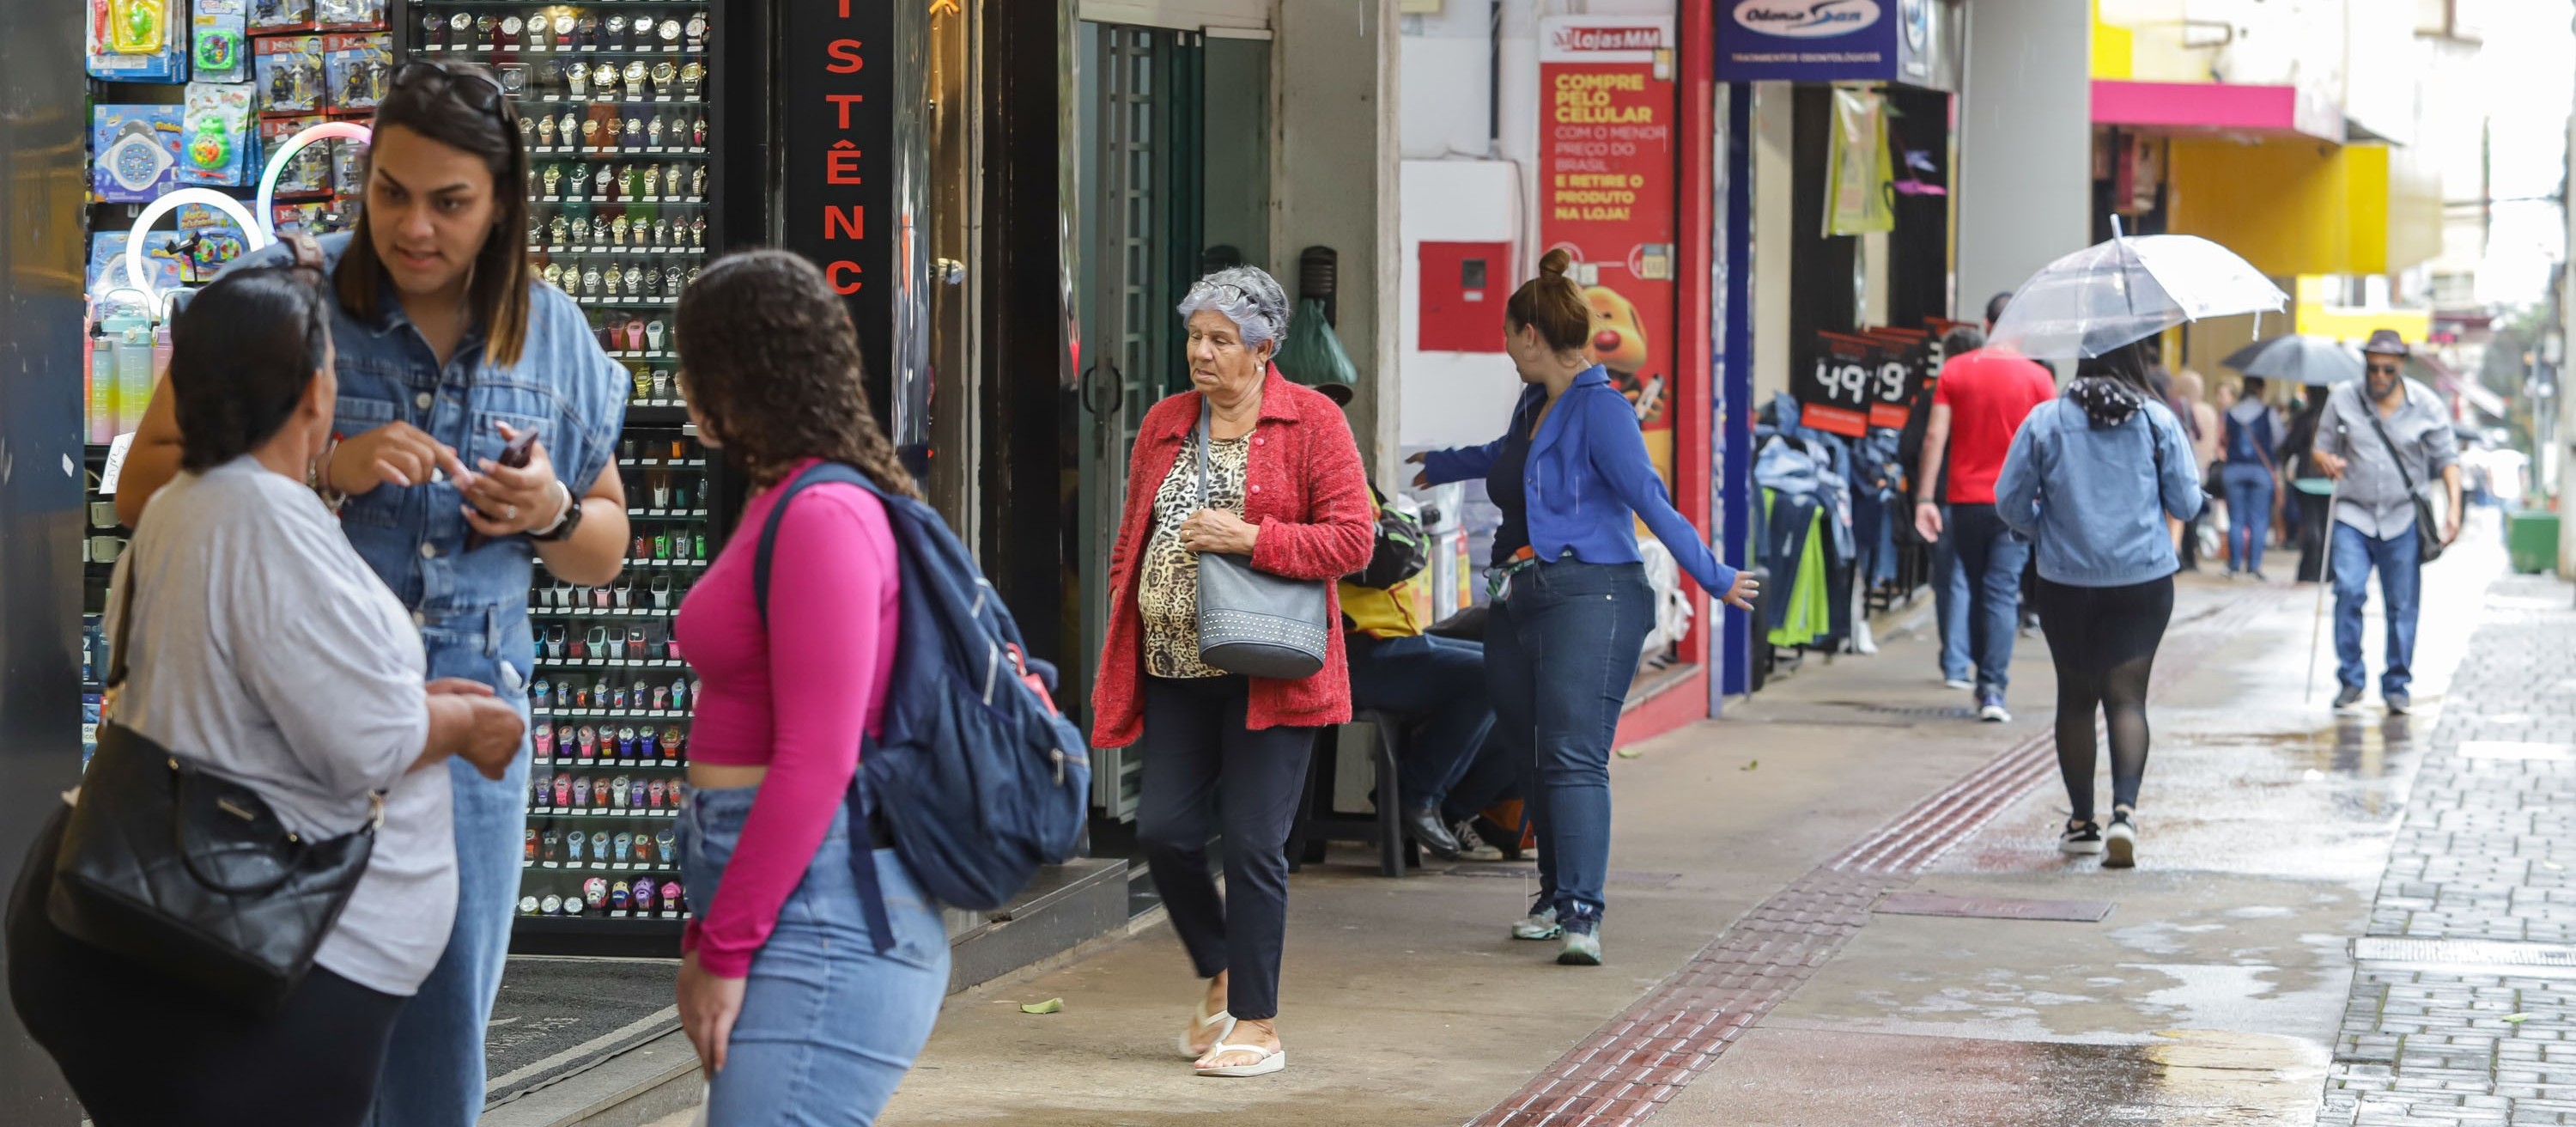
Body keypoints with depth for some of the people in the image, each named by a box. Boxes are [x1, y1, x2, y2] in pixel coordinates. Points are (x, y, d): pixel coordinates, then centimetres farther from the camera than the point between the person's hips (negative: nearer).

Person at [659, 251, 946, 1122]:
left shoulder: (823, 517, -13)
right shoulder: (778, 502, 16)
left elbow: (816, 760, -18)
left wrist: (725, 948, -14)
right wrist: (707, 934, 18)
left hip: (817, 912, -10)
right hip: (775, 899, 10)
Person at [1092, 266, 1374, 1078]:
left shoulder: (1311, 422, -3)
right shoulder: (1165, 424, 13)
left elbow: (1352, 540, -9)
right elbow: (1130, 537, 19)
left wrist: (1250, 538, -17)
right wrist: (1124, 617, 10)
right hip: (1175, 668, 5)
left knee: (1253, 844, -4)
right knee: (1164, 831, 0)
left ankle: (1257, 1025, 6)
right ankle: (1221, 975, 26)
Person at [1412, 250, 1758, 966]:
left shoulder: (1598, 407, -10)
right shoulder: (1534, 405, 17)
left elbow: (1649, 497, -15)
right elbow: (1504, 457, 40)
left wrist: (1714, 577, -18)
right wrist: (1441, 466, 59)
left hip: (1590, 598, -9)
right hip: (1522, 603, 9)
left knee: (1575, 756, -16)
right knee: (1534, 756, 9)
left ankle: (1582, 914, -22)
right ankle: (1557, 897, 19)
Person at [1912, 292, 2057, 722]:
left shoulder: (1954, 371, 1)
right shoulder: (2036, 378, -3)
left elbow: (1935, 436, -4)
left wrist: (1925, 498, -4)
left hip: (1965, 500, 2)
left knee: (1975, 592, 15)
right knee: (2002, 595, -3)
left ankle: (1984, 683, 22)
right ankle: (1993, 690, -13)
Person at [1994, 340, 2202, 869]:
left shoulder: (2046, 420, -4)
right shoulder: (2158, 420, -4)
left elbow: (2010, 501, -1)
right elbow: (2186, 504, 0)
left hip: (2066, 582, 0)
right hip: (2144, 581, 0)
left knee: (2076, 698, 12)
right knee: (2127, 697, -1)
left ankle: (2081, 821, 18)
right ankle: (2124, 810, -20)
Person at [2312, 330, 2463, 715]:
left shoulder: (2425, 404, 0)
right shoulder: (2343, 399, 1)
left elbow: (2447, 458, 5)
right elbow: (2322, 446, 9)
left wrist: (2453, 506, -6)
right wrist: (2325, 459, -15)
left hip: (2402, 518, 0)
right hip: (2353, 515, 0)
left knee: (2402, 606, 1)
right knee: (2349, 591, -16)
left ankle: (2397, 686, 14)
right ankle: (2351, 679, -4)